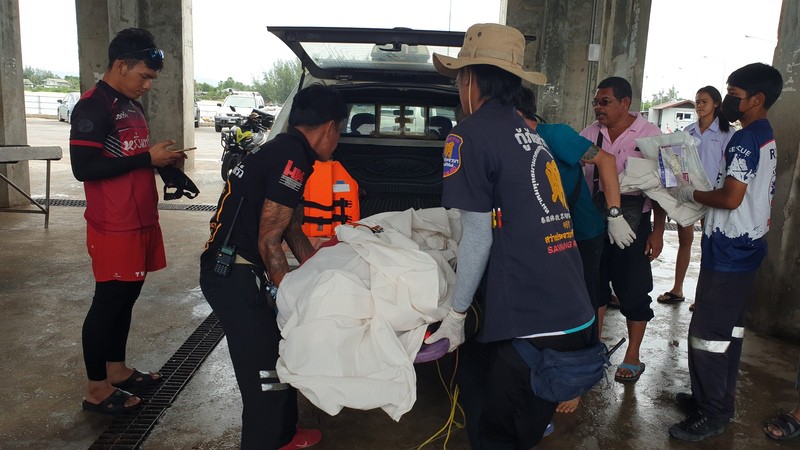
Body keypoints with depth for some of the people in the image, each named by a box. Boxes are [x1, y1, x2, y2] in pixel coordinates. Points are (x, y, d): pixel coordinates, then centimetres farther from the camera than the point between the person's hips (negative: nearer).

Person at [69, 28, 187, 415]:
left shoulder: (132, 105, 15)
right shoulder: (92, 107, -13)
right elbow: (83, 167, -21)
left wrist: (163, 161, 5)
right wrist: (148, 157, -20)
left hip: (140, 222, 9)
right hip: (113, 227, -9)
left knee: (127, 297, 15)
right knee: (108, 302, 0)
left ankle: (117, 370, 30)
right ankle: (96, 389, 13)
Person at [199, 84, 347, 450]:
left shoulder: (285, 150, 13)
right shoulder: (293, 158, -18)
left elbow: (293, 231, 19)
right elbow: (268, 241, -19)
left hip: (236, 272, 11)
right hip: (234, 277, -11)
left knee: (280, 354, 22)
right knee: (264, 374, -2)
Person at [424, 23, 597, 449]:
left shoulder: (470, 134, -8)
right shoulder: (532, 133, 17)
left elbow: (479, 236, -10)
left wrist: (455, 313, 1)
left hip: (528, 328, -8)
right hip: (578, 320, 8)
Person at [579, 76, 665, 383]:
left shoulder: (650, 135, -6)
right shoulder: (590, 133, 3)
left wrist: (657, 232, -7)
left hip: (632, 223, -3)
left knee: (632, 291, 6)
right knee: (594, 285, 14)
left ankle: (632, 357, 24)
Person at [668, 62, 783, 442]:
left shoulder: (745, 140, -16)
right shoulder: (767, 138, 15)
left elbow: (731, 198, -24)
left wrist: (691, 194, -9)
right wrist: (701, 197, 11)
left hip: (727, 253, -10)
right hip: (746, 249, 10)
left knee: (707, 333, -3)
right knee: (729, 328, 17)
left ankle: (709, 414, 7)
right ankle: (720, 399, 29)